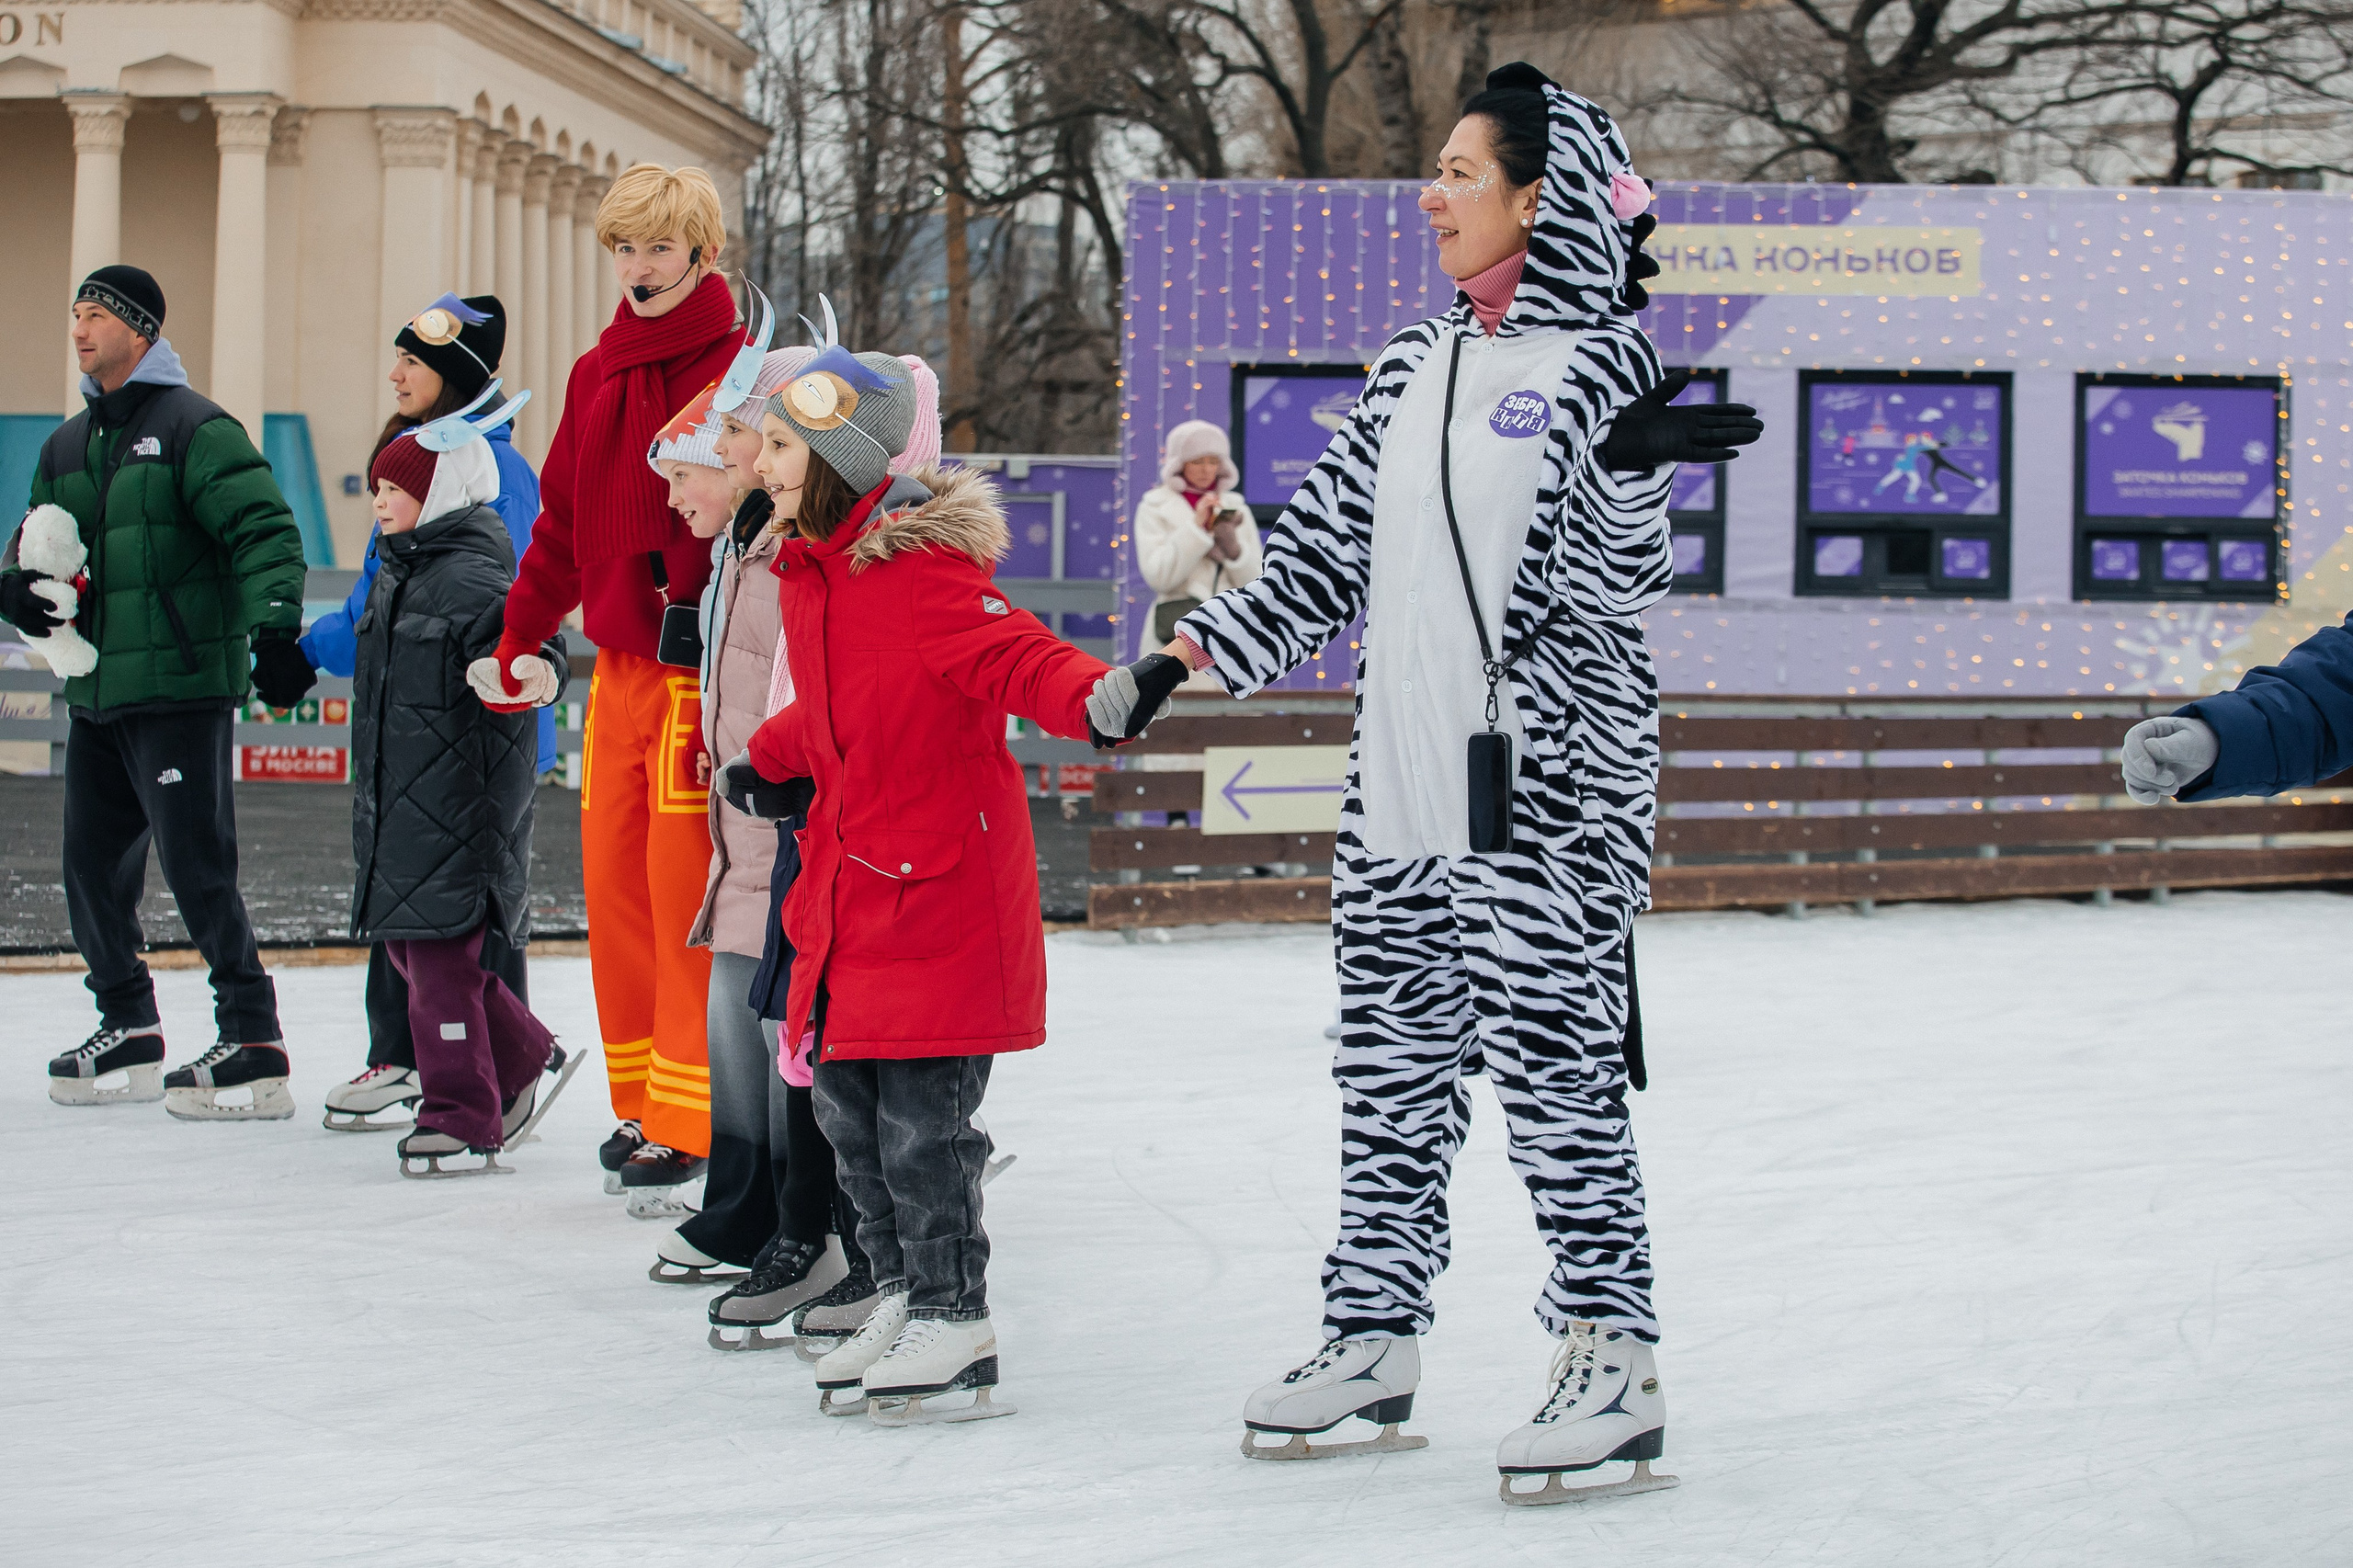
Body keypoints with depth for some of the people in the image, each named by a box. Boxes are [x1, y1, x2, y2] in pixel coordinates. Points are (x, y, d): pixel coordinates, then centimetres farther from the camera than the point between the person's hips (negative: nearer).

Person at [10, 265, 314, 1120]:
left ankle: (254, 1048, -7)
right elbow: (39, 535, 24)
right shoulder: (66, 446, 17)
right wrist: (22, 582, 0)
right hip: (95, 694, 8)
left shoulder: (194, 427, -7)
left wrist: (273, 629, -29)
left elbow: (265, 530, -15)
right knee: (94, 866, 10)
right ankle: (129, 1033, 24)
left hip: (181, 688, -8)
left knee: (196, 865, -11)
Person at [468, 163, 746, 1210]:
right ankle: (641, 1106, 20)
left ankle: (687, 1123, 1)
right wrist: (522, 636, 23)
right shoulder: (597, 375, 14)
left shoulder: (737, 370, -8)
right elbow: (565, 519, 22)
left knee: (684, 888, -6)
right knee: (612, 880, 9)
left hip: (699, 668, -7)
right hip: (616, 664, 7)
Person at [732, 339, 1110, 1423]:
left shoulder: (922, 571, -16)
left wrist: (1097, 697, -46)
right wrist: (765, 759, 41)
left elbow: (1011, 656, -28)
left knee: (920, 1110, -6)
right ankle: (903, 1293, 26)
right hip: (851, 878, 9)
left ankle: (954, 1324, 5)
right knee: (846, 1100, 12)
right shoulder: (811, 573, 12)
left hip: (938, 886, -9)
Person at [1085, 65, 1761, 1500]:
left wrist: (1631, 476, -30)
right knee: (1391, 1071, 10)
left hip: (1549, 786, -7)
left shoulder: (1603, 361, -5)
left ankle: (1616, 1365, 1)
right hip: (1401, 789, 7)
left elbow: (1615, 582, -10)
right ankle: (1375, 1341, 20)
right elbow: (1326, 549, 18)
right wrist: (1181, 661, 13)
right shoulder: (1415, 368, 16)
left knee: (1554, 1065, -7)